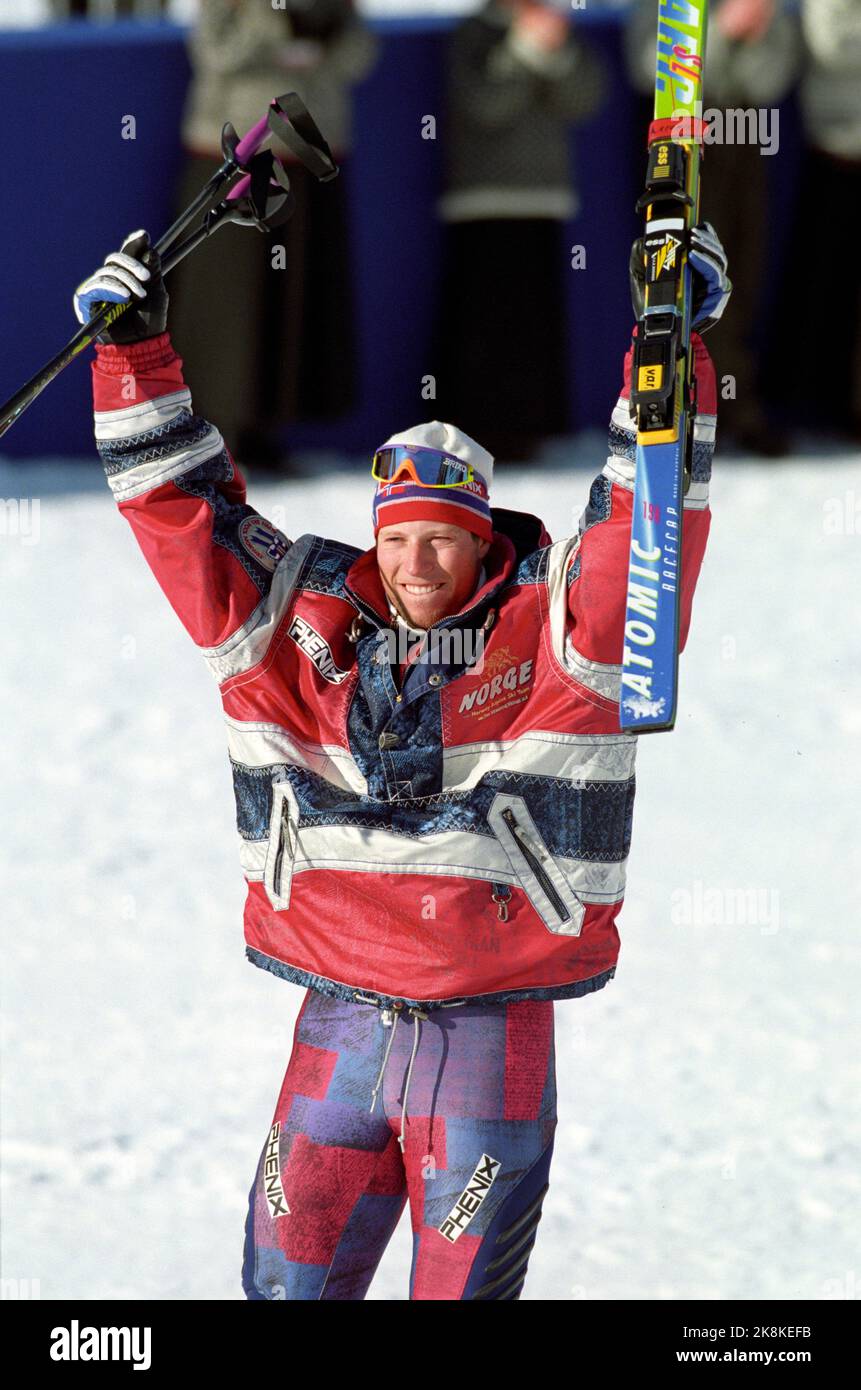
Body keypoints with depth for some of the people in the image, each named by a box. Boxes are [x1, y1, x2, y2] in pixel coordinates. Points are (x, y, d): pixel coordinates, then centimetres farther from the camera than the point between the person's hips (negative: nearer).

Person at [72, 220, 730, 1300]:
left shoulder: (552, 632, -1)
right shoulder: (302, 627, 6)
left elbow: (645, 519, -10)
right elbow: (185, 511, 9)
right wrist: (133, 350, 2)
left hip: (491, 1035, -2)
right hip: (340, 1023, 2)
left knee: (465, 1288, 2)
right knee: (287, 1284, 4)